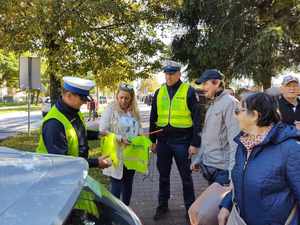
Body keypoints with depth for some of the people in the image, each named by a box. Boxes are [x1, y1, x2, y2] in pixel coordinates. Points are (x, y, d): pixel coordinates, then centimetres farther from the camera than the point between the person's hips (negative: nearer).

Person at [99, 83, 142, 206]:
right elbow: (103, 131, -13)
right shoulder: (110, 109, -8)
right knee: (116, 188, -1)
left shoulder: (134, 111, 7)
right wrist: (121, 139, -20)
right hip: (116, 156, -5)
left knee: (128, 186, 17)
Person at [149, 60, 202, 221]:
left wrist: (195, 143, -10)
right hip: (163, 141, 4)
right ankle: (162, 205, 31)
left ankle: (190, 207, 25)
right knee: (163, 176, 15)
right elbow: (153, 118, 12)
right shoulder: (159, 92, 7)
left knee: (186, 176, 9)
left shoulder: (188, 91, -5)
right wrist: (152, 141, 10)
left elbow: (196, 118, -6)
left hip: (182, 141, -4)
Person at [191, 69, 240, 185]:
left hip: (222, 168, -8)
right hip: (209, 166, 8)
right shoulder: (212, 104, 13)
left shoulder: (229, 103, -15)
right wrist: (199, 158, 18)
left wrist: (233, 170, -24)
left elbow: (234, 138, -21)